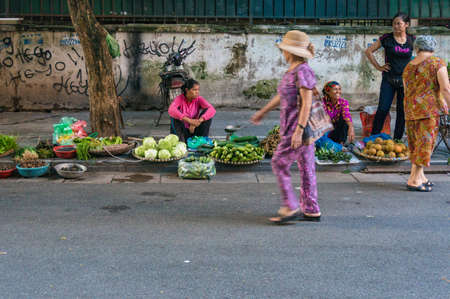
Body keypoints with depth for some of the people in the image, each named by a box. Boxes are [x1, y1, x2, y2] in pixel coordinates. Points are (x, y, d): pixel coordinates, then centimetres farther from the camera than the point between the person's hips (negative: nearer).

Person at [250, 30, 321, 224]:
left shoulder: (302, 71, -16)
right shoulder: (293, 70, 14)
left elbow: (307, 103, -21)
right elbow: (282, 95, 26)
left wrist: (299, 129, -26)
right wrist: (263, 112, 34)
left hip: (298, 127, -9)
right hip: (295, 127, 9)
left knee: (279, 164, -3)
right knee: (306, 167, 11)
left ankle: (290, 208, 2)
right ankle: (312, 211, 18)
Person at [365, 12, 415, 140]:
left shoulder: (412, 40, 4)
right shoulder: (387, 38, -1)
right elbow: (369, 51, 5)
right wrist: (378, 67, 0)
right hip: (388, 80, -2)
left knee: (402, 111, 6)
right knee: (383, 109, -7)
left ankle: (397, 140, 16)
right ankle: (374, 137, 1)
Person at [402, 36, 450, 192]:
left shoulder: (408, 66, 12)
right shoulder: (437, 62, -4)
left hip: (410, 108, 6)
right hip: (429, 107, -6)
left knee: (415, 143, 15)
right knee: (426, 143, -2)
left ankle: (420, 176, 22)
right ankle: (414, 179, -5)